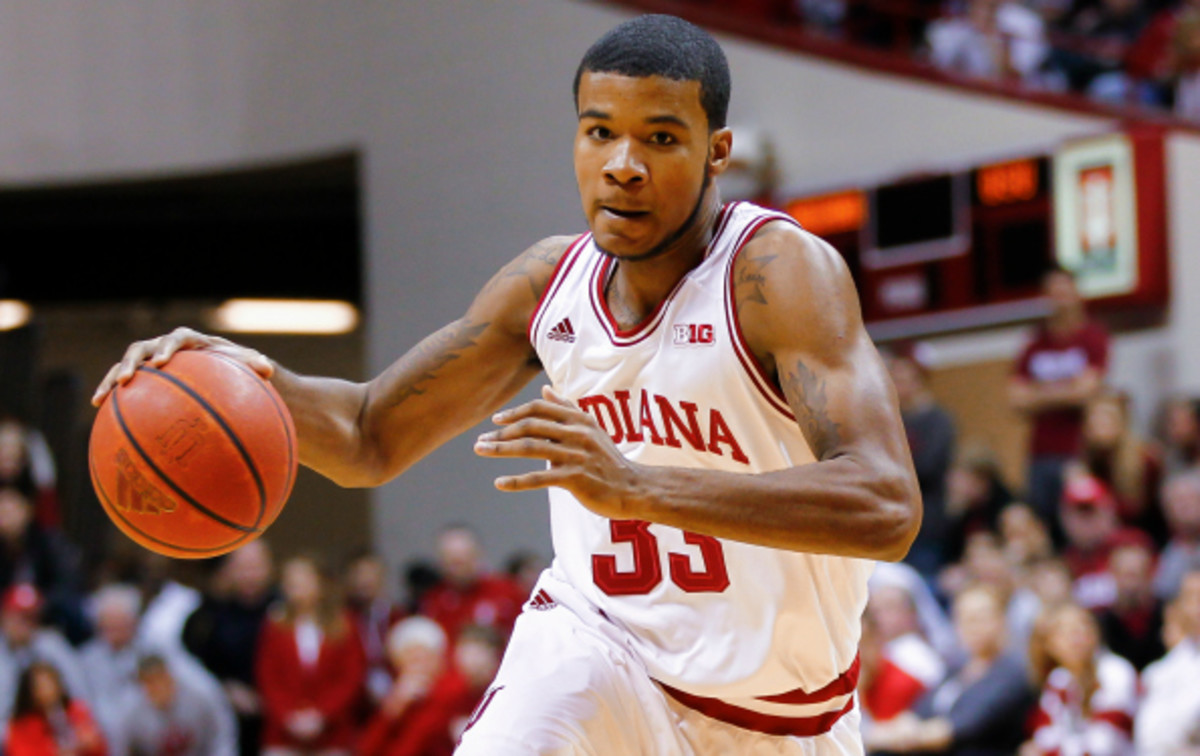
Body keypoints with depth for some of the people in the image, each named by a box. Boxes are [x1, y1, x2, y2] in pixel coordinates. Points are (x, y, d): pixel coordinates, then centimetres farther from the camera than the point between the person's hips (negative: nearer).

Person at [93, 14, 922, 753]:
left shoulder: (780, 273, -24)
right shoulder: (551, 281, -5)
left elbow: (887, 509, -38)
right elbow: (372, 436, 6)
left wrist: (635, 487, -50)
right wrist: (256, 381, -18)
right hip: (598, 637, 2)